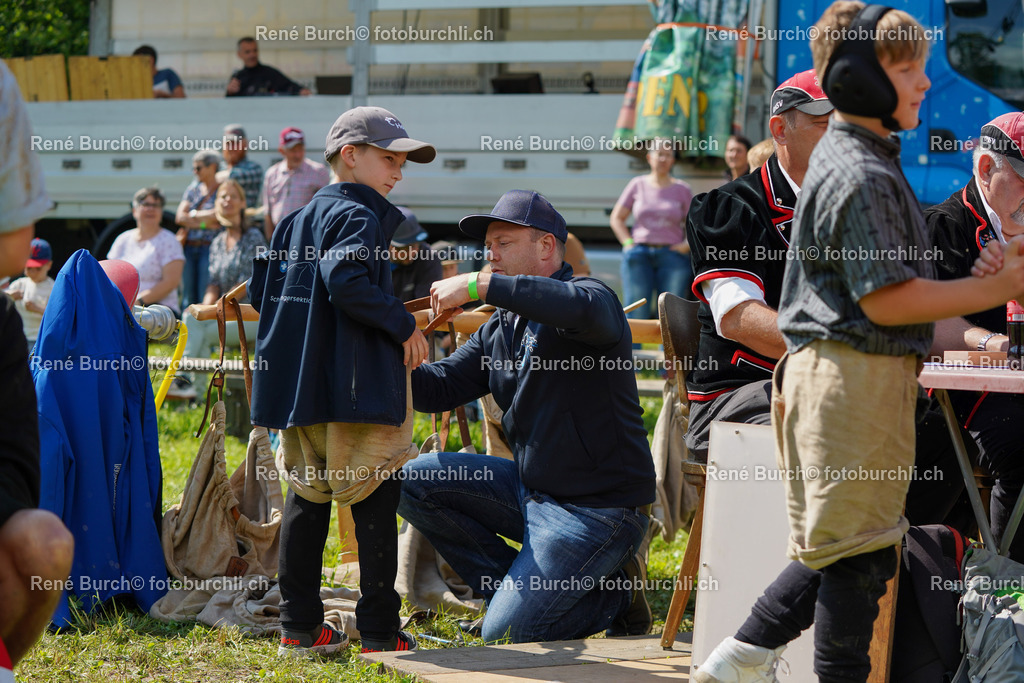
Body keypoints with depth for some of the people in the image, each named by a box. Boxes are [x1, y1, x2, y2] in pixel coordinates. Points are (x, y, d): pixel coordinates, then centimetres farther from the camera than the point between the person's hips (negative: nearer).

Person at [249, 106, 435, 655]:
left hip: (300, 382, 9)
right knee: (375, 504, -2)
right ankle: (378, 631, -2)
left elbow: (260, 289, 19)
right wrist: (402, 325, -17)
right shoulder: (359, 216, -10)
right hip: (355, 386, -9)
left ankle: (299, 625, 14)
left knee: (307, 496, 13)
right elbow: (346, 281, -26)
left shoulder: (298, 219, 17)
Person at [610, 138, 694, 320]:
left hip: (672, 256, 0)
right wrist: (628, 242, 2)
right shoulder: (638, 185, 9)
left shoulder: (682, 189, 9)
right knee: (636, 312, -6)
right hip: (639, 255, 0)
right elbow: (617, 218, 14)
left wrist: (686, 246, -4)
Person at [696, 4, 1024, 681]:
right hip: (860, 375, -11)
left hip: (825, 366, 11)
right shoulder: (863, 176, -16)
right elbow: (886, 299, -20)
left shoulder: (848, 158, 18)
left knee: (835, 547, 15)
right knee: (859, 554, -3)